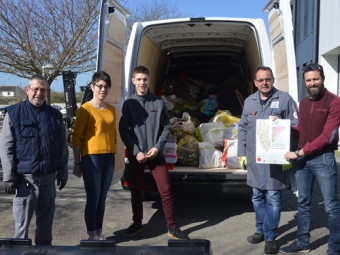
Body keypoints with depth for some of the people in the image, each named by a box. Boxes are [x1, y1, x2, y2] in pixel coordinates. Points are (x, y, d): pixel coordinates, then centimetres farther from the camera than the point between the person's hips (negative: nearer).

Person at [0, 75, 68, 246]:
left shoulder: (55, 115, 8)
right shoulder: (14, 113, -2)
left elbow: (63, 147, 11)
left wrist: (62, 172, 8)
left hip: (48, 178, 3)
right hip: (24, 178, -3)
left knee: (46, 221, 14)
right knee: (22, 223, 4)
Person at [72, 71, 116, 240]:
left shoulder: (111, 110, 11)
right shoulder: (85, 109, -7)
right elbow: (76, 138, -8)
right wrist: (77, 163, -8)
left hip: (109, 158, 6)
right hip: (91, 158, -5)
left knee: (102, 197, 11)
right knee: (93, 197, 0)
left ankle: (99, 232, 21)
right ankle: (92, 234, 12)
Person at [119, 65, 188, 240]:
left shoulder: (159, 103, 2)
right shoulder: (128, 104, 2)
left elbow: (166, 128, 3)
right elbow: (124, 131, -1)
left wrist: (157, 147, -11)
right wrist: (136, 152, -11)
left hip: (156, 154, -1)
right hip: (135, 155, 1)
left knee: (166, 190, -3)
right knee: (136, 190, 10)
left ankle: (172, 227, 7)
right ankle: (137, 223, 27)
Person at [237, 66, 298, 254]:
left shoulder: (285, 99, -2)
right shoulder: (249, 101, 12)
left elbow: (296, 125, -2)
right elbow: (243, 128, 14)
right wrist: (241, 153, 10)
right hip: (254, 158, 4)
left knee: (272, 198, -1)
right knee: (257, 196, 14)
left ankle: (270, 237, 10)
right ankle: (261, 230, 29)